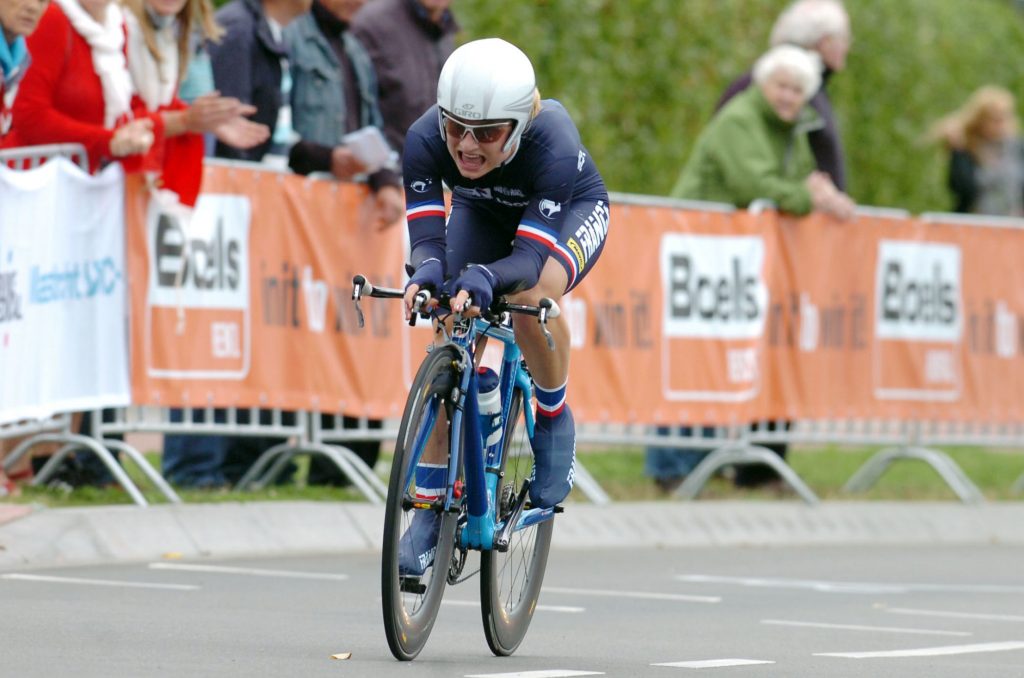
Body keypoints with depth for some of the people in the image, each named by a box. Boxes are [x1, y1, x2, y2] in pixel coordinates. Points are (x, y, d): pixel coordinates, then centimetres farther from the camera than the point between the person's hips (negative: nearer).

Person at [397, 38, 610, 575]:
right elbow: (426, 237, -34)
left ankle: (554, 418, -6)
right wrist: (427, 271, -57)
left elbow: (531, 254, -44)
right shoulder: (425, 140, -34)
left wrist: (483, 278, -65)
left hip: (571, 213, -3)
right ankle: (431, 509, -2)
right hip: (483, 213, 3)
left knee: (531, 295, -35)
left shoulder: (553, 144, -41)